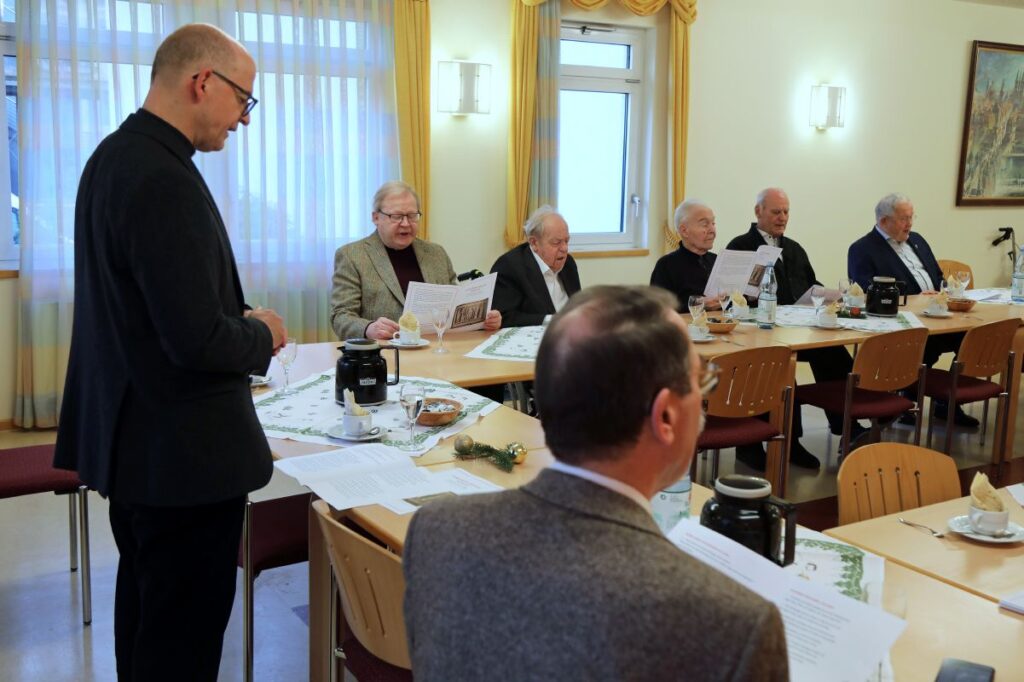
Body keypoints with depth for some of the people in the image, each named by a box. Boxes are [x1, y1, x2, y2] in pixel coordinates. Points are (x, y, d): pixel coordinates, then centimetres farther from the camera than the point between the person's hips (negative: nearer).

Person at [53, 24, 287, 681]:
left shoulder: (113, 156, 8)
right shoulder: (165, 180, -24)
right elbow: (197, 341, -27)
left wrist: (237, 319, 9)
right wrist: (263, 335, -8)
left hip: (131, 436, 10)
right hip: (185, 453, -10)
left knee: (143, 614, 25)